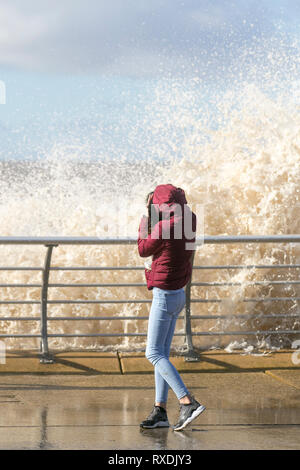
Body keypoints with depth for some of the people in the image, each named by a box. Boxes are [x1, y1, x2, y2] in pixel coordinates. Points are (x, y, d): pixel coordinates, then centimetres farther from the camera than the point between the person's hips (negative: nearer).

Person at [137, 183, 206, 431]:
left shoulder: (163, 228, -20)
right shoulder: (187, 224, 3)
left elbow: (143, 250, -5)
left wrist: (145, 221, 5)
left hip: (165, 296, -9)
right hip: (177, 295, 9)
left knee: (154, 353, -8)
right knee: (161, 354, 11)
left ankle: (188, 402, -17)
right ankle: (160, 411, 12)